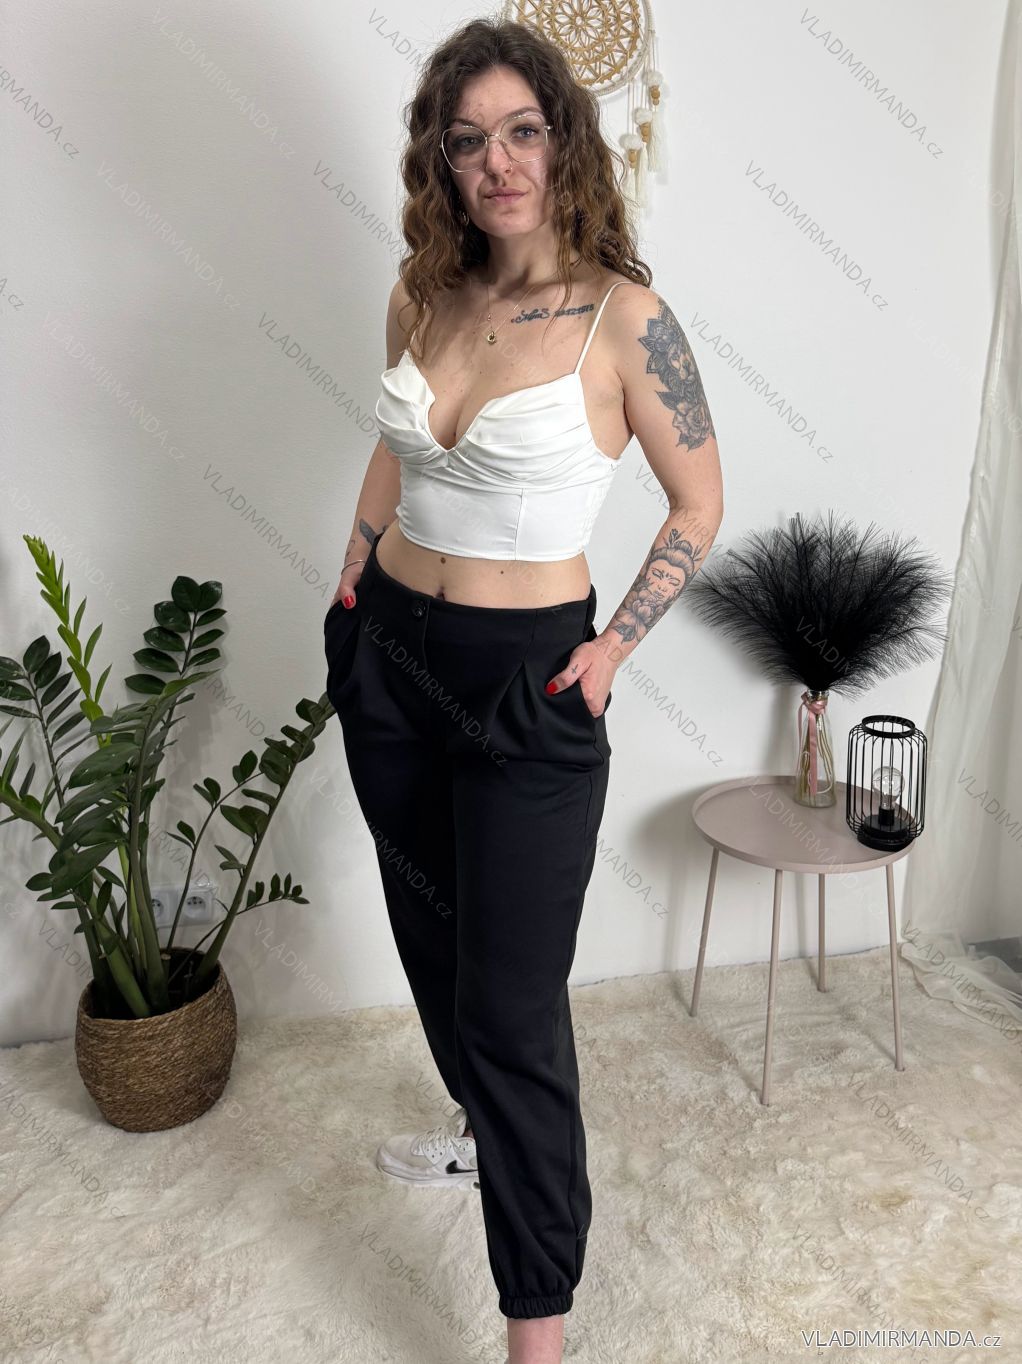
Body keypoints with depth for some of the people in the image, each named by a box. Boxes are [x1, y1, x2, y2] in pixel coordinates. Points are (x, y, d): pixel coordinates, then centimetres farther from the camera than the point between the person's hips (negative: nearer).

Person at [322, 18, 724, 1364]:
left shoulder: (622, 316, -12)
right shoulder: (423, 295, 4)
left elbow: (699, 507, -4)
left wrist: (615, 650, -9)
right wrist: (348, 597, 15)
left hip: (526, 684, -6)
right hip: (389, 658, 7)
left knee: (513, 999, 0)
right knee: (431, 932, 22)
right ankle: (484, 1128, 51)